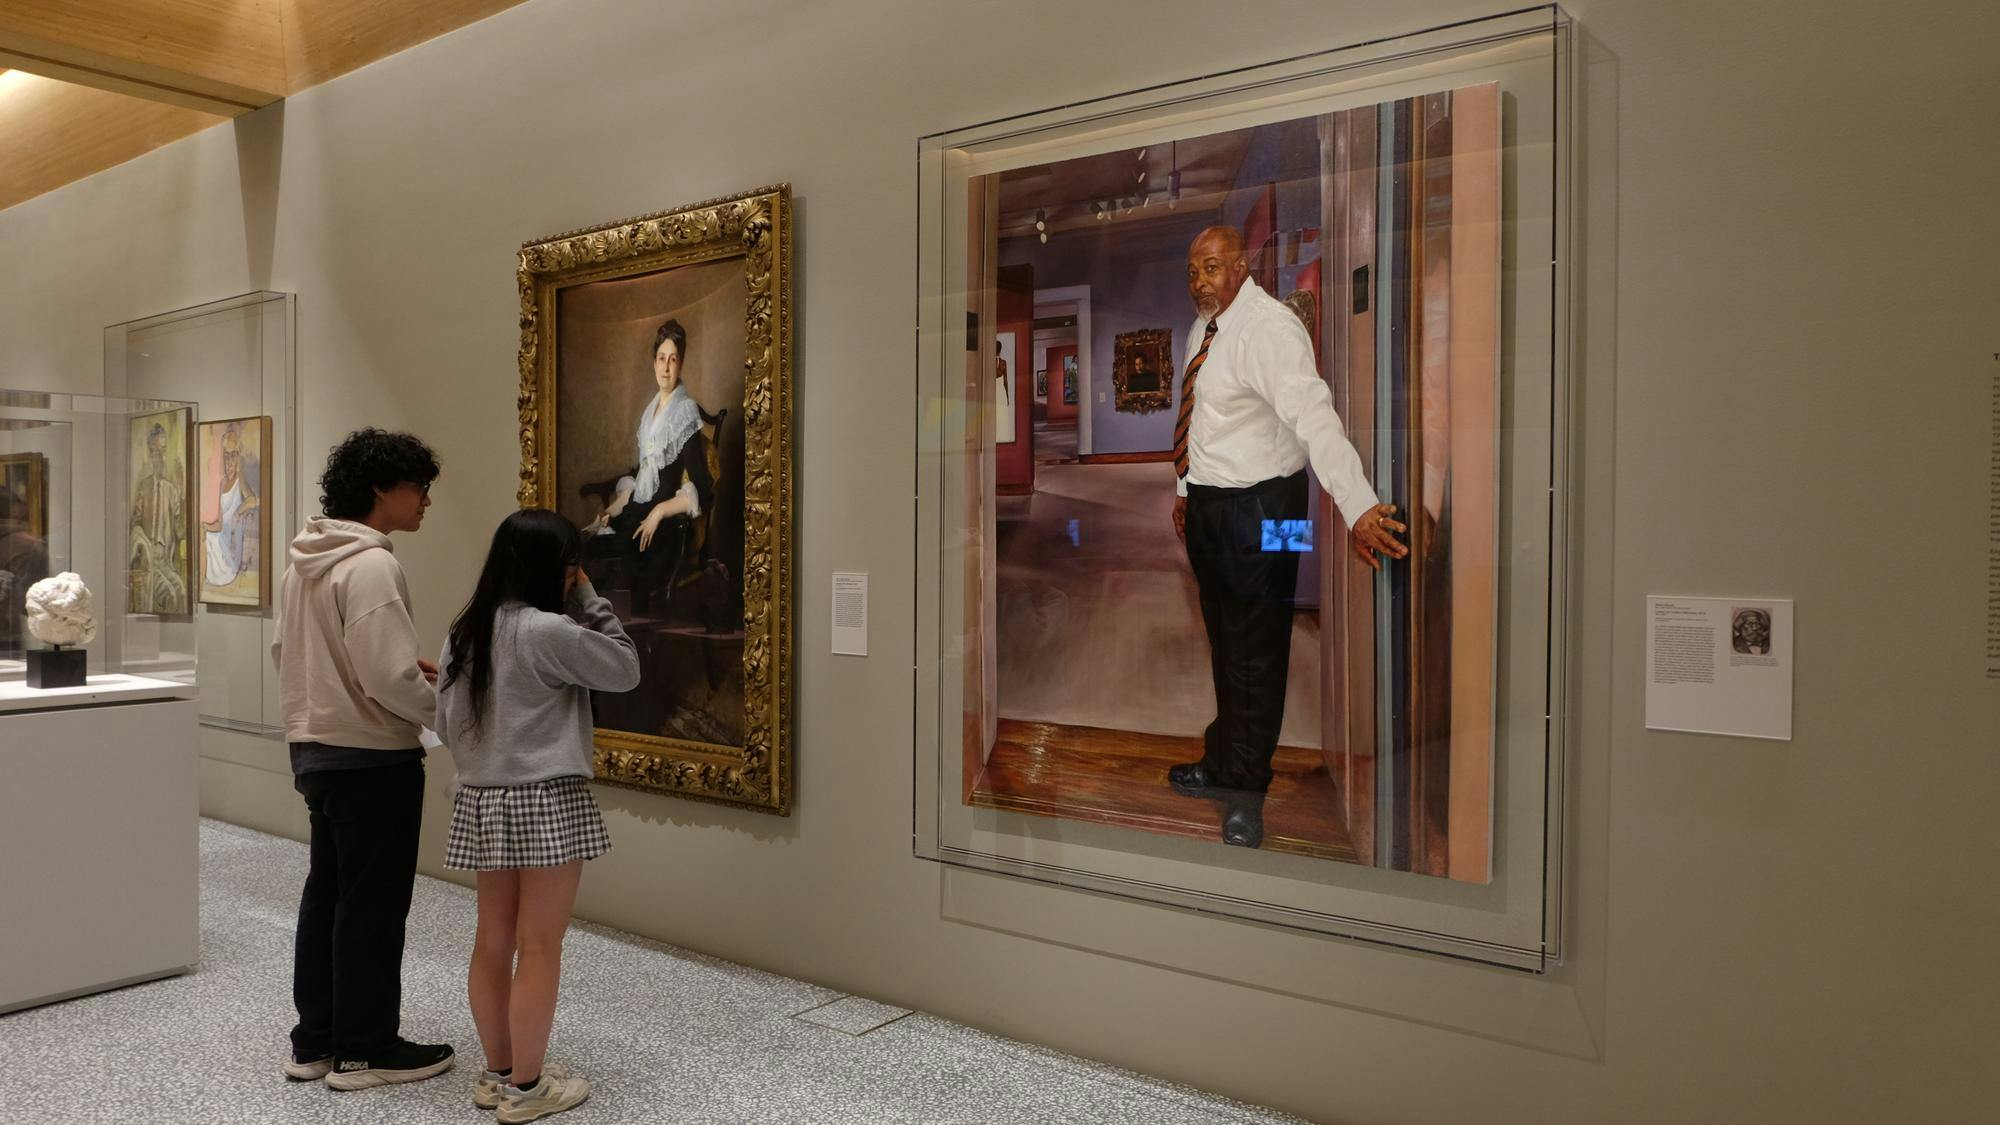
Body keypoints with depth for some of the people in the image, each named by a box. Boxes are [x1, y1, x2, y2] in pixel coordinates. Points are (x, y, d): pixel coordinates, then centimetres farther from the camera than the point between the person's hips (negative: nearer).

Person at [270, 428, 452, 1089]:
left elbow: (288, 653, 16)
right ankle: (365, 1051, 15)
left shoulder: (305, 559, 8)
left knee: (327, 893, 17)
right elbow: (389, 681, -26)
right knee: (373, 904, 3)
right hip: (372, 760, -9)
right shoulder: (370, 565, -20)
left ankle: (314, 1041, 28)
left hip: (315, 750, 9)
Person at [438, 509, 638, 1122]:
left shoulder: (465, 631, 7)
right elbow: (626, 669, -8)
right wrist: (588, 601, -5)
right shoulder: (548, 631, -17)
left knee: (493, 943, 14)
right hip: (546, 802, -8)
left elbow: (447, 723, 9)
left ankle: (498, 1074, 26)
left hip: (481, 801, 8)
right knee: (539, 949, 2)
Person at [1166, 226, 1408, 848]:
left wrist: (1357, 506, -43)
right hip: (1207, 504, 9)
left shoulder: (1268, 328, -21)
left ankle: (1244, 795, 19)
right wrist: (1183, 489, 22)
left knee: (1254, 651, 3)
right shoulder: (1204, 329, 9)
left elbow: (1313, 416, -34)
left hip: (1257, 507, -9)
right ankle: (1224, 765, 43)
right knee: (1223, 640, 23)